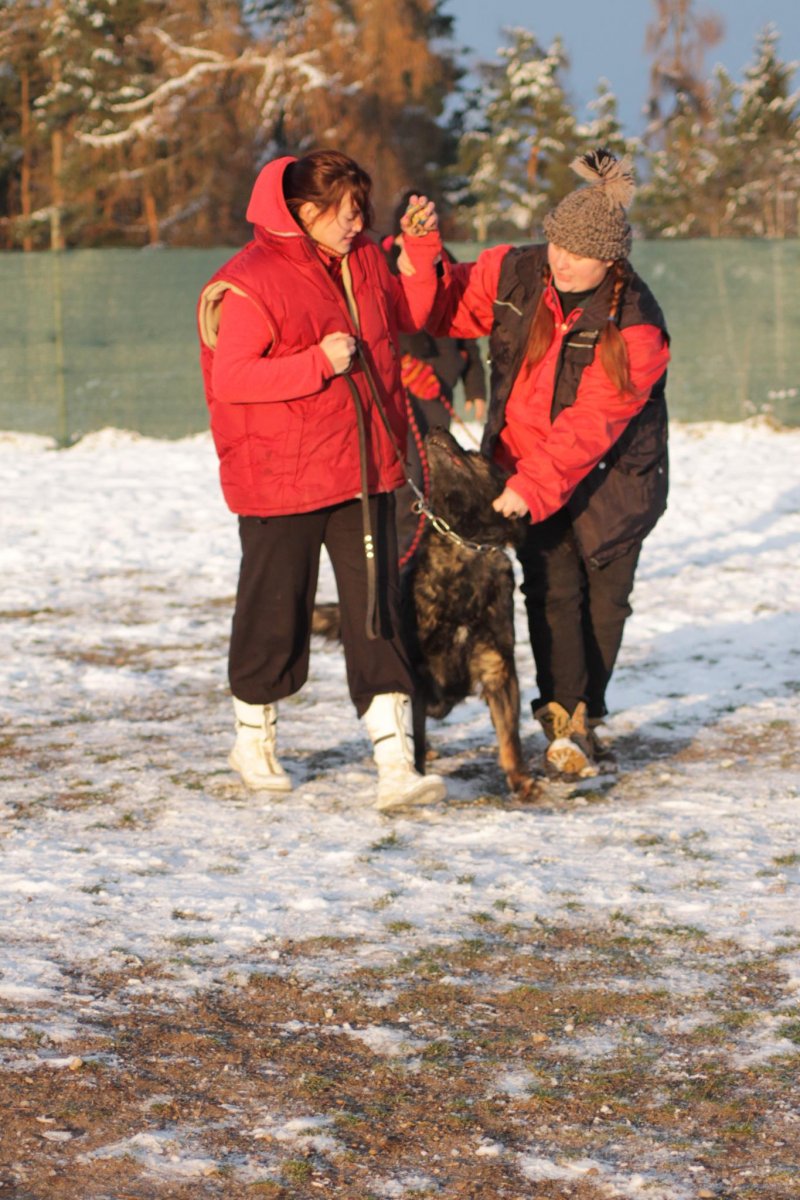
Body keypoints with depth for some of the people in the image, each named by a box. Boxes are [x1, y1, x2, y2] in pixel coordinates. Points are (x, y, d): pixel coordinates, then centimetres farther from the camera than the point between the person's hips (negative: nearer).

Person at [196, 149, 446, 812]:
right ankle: (256, 739, 33)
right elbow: (228, 378, -18)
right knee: (276, 609, 9)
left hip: (364, 471, 5)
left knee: (377, 610, -3)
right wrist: (318, 363, -23)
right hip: (280, 480, -5)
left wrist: (423, 245, 8)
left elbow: (410, 313, 23)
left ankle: (396, 764, -9)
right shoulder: (250, 285, -15)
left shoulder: (362, 260, 8)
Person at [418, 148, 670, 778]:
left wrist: (534, 486, -32)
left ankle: (587, 714, 19)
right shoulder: (513, 275, -8)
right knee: (553, 586, -10)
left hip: (611, 474, -2)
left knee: (606, 592, 4)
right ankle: (565, 717, -13)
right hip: (526, 466, 2)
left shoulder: (635, 325, -21)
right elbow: (444, 306, 4)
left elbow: (592, 422, -26)